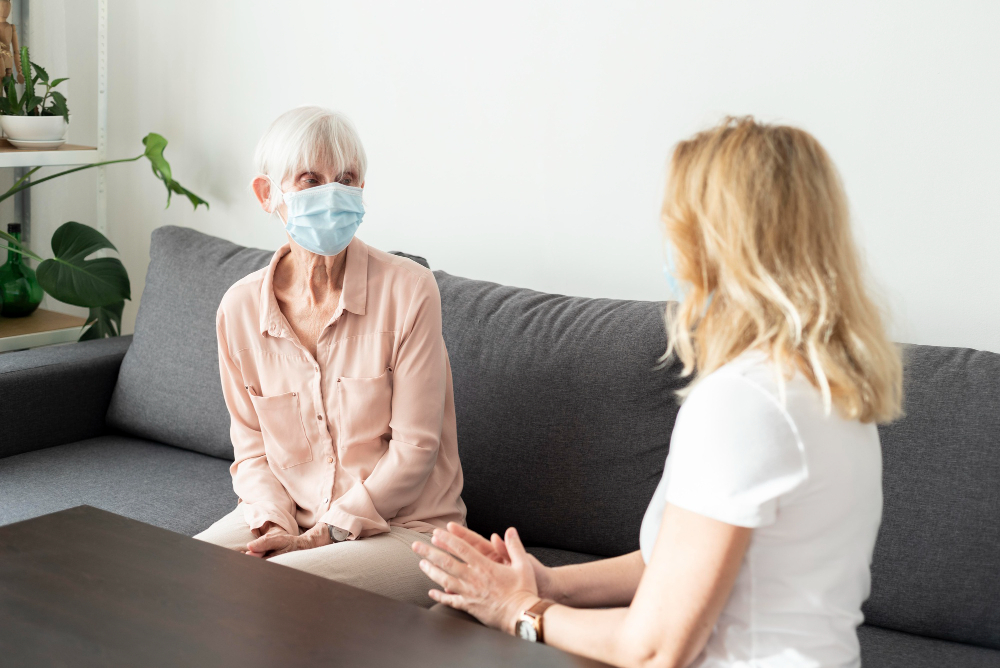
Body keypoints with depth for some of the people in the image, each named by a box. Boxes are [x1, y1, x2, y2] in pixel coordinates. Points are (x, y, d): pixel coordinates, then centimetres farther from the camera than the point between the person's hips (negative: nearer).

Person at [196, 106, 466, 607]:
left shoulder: (408, 290, -13)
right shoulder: (239, 309, -1)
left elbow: (414, 447, -12)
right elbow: (251, 446, 7)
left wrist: (322, 534, -14)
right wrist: (277, 525, -12)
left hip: (403, 525, -4)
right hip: (288, 515, 4)